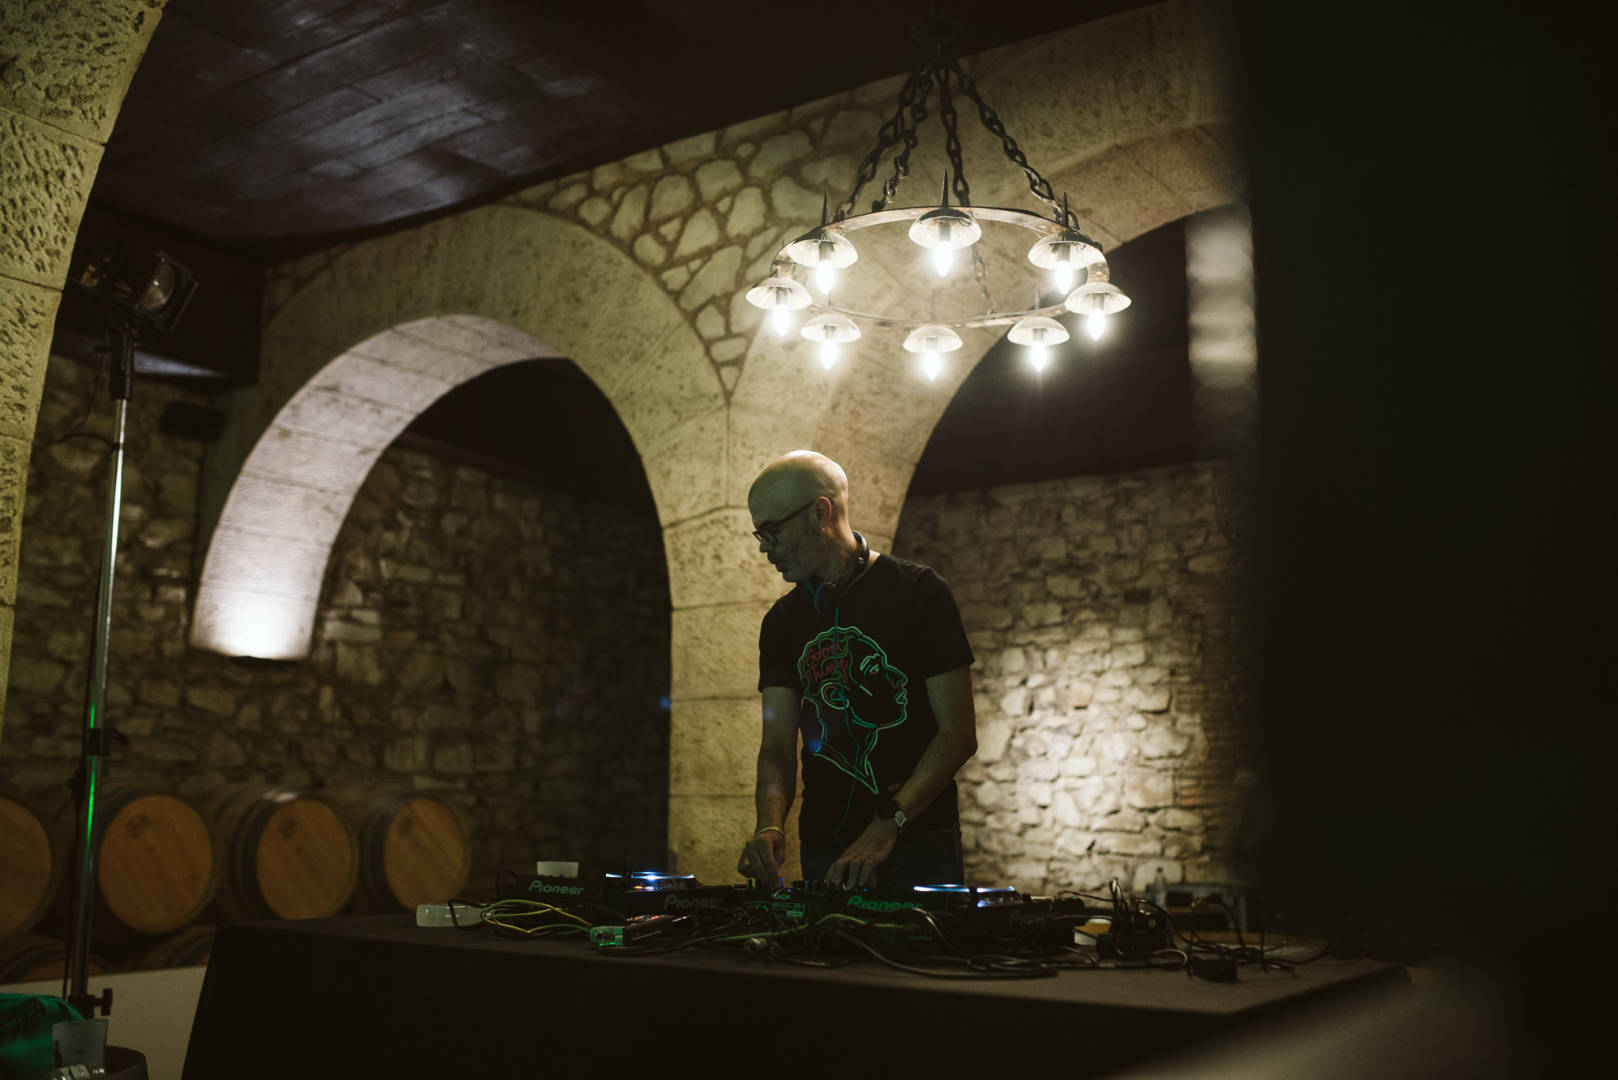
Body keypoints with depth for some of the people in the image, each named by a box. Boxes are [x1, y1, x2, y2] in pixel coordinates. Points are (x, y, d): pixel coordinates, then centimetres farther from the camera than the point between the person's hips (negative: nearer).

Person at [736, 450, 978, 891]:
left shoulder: (917, 593, -6)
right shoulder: (782, 622, 9)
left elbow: (959, 733, -11)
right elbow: (778, 745, 3)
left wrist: (886, 828, -21)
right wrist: (770, 825, -18)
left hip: (918, 846, -4)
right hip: (823, 851, 4)